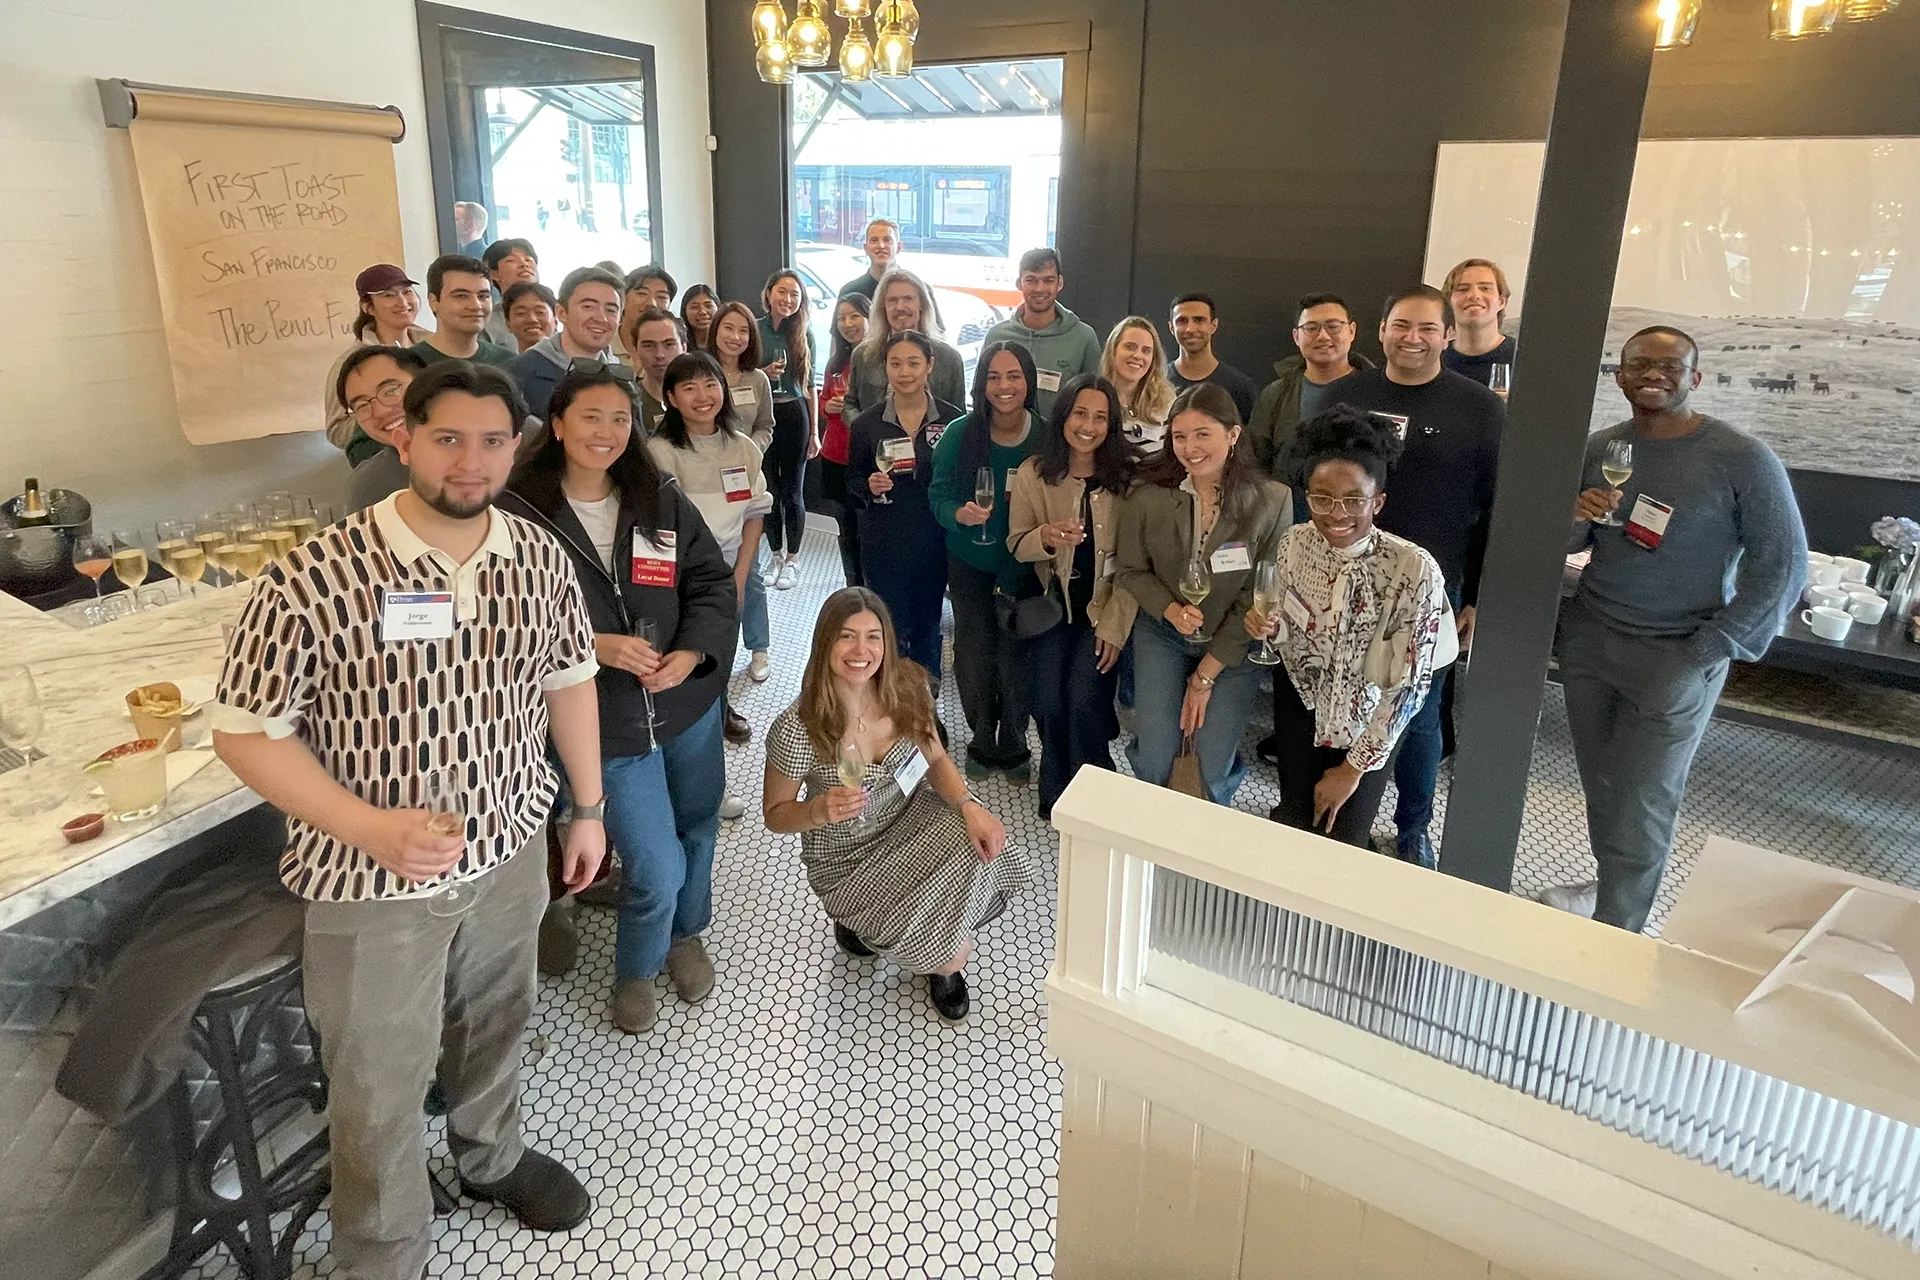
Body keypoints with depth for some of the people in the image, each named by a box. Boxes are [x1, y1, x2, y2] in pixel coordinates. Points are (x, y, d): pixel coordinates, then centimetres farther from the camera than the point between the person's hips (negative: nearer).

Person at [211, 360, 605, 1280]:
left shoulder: (541, 559, -7)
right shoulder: (310, 579, -23)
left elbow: (568, 680, 7)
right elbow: (245, 732, -16)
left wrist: (588, 807, 11)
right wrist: (369, 828, -27)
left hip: (510, 850, 5)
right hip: (371, 883, -4)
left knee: (494, 1027, 28)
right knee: (379, 1088, 14)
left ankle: (492, 1156, 58)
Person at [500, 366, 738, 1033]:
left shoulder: (662, 500, 1)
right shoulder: (518, 512, -11)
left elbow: (711, 582, 2)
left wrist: (691, 654, -15)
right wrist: (594, 647, -22)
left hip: (689, 701, 4)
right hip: (607, 721, -4)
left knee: (697, 831, 21)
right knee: (657, 869, -3)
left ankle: (686, 935, 51)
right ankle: (634, 972, 29)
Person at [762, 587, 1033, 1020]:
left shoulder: (905, 689, -14)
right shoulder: (796, 730, -26)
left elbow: (935, 760, 0)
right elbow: (776, 814, -11)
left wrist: (970, 806, -19)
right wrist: (822, 809, -32)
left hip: (912, 819, 5)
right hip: (848, 861, -5)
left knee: (986, 856, -24)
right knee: (951, 956, -20)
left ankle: (945, 960, 8)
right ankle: (857, 921, 14)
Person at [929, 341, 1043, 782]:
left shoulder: (1046, 436, -12)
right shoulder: (959, 433, -12)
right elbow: (938, 495, -7)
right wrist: (960, 514, -27)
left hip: (1025, 567, 0)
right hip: (969, 564, 1)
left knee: (1017, 656, 6)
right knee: (974, 654, 8)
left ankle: (1013, 746, 29)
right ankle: (982, 742, 32)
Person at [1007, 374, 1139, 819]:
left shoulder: (1130, 474, -8)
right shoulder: (1033, 473, -2)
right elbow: (1016, 544, 2)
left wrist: (1115, 624, -11)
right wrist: (1046, 537, -20)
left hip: (1107, 605, -2)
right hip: (1054, 603, 2)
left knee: (1084, 701, -14)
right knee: (1048, 703, -4)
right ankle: (1056, 792, 25)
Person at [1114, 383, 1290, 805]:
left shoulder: (1272, 501, -18)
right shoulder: (1148, 495, -14)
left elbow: (1259, 597, -13)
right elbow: (1129, 570, -1)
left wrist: (1206, 675, -11)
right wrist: (1170, 610, -22)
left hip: (1233, 645, -1)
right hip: (1161, 635, 1)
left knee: (1214, 766, -1)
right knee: (1153, 757, 1)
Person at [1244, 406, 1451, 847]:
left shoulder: (1415, 570, -30)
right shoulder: (1294, 544, -18)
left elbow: (1411, 683, -21)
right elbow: (1291, 637, 0)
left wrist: (1354, 768, -14)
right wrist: (1269, 629, -25)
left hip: (1370, 716, -2)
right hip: (1303, 696, 3)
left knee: (1341, 838, 4)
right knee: (1295, 821, 9)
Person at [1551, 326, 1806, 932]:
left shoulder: (1742, 460, -11)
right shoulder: (1598, 448, 2)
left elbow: (1782, 566, -9)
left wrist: (1702, 658, -15)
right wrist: (1575, 516, -15)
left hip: (1674, 655, -4)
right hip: (1588, 636, 4)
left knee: (1641, 803, -1)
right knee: (1598, 783, 13)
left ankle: (1618, 933, 14)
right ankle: (1609, 883, 34)